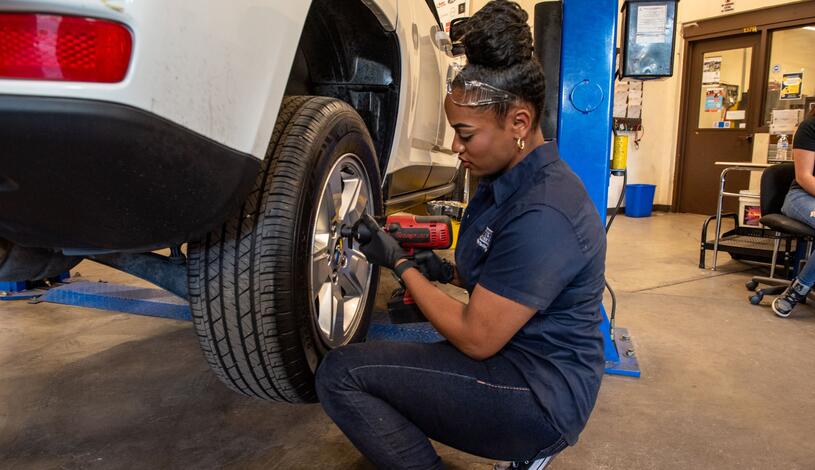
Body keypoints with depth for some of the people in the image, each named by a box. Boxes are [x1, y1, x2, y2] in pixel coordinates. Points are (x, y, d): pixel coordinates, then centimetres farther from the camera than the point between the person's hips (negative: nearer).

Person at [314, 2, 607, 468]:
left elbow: (476, 339, -21)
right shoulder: (509, 181, 4)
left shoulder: (541, 213, -25)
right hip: (516, 359, 10)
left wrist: (400, 263, -12)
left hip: (543, 396, -9)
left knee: (341, 375, -14)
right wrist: (441, 272, 2)